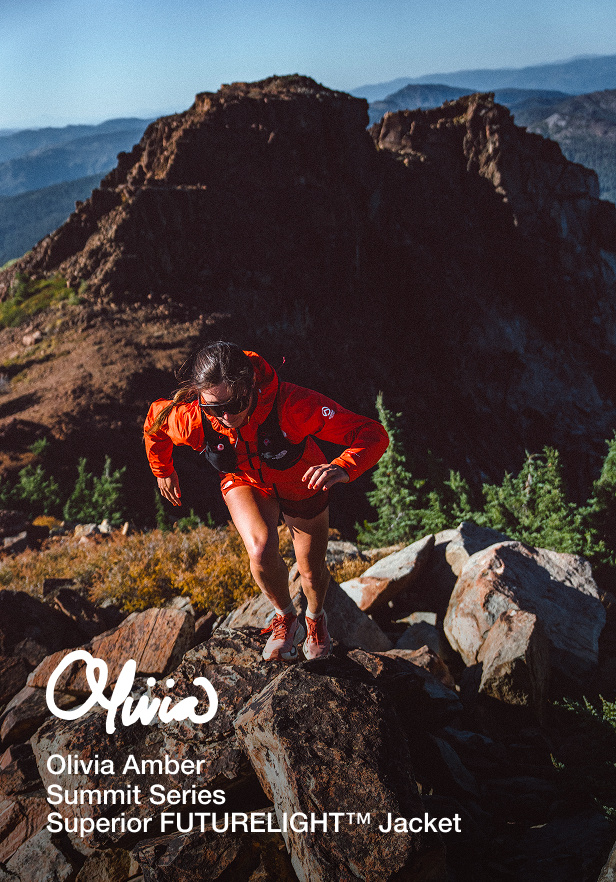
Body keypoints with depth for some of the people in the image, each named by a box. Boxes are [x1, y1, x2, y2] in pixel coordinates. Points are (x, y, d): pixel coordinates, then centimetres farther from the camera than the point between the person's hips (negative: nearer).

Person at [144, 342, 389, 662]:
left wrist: (342, 468, -62)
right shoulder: (190, 420, -34)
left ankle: (315, 617, 52)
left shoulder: (292, 404, -43)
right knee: (261, 549, -28)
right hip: (246, 483, 1)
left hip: (301, 485, 0)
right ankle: (286, 618, 6)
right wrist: (163, 471, 8)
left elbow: (372, 434, -42)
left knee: (312, 572, 14)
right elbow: (155, 418, -9)